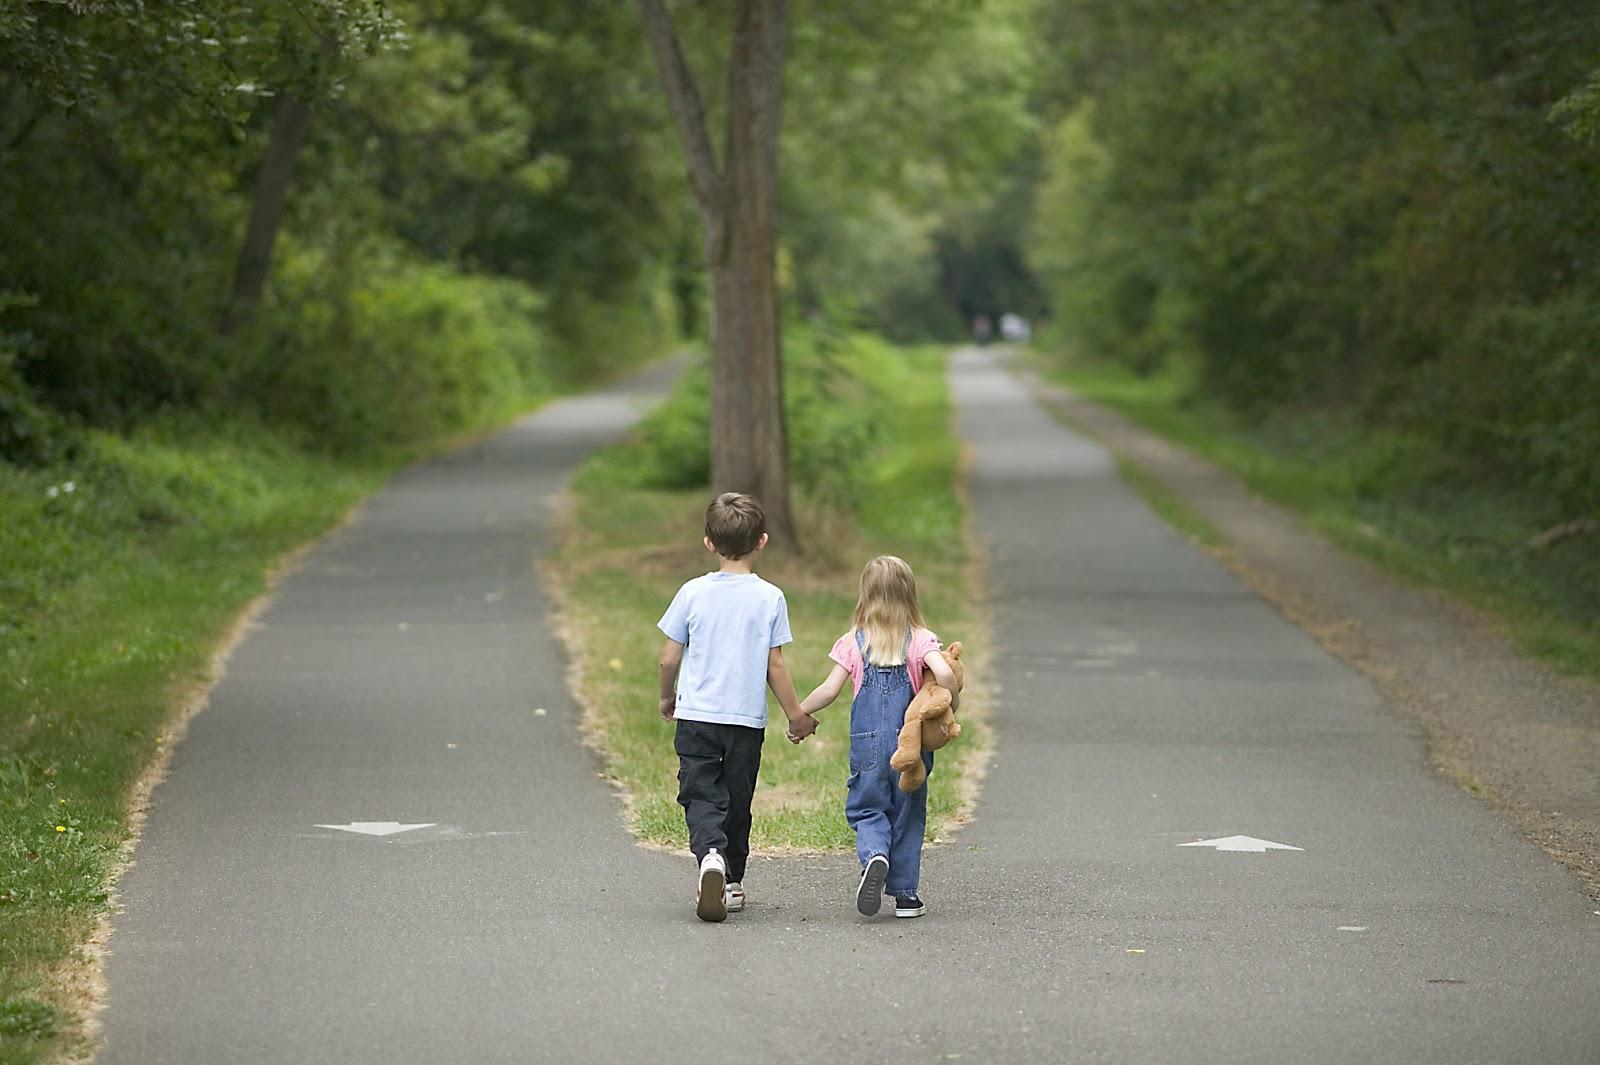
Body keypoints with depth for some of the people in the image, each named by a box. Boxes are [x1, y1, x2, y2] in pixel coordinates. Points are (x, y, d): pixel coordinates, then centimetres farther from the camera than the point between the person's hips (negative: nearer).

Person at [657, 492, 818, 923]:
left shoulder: (693, 592, -3)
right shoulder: (770, 598, -4)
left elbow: (669, 658, 2)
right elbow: (775, 666, -2)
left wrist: (667, 697, 21)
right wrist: (796, 715, 10)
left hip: (696, 715, -1)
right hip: (747, 718, 1)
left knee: (701, 797, -1)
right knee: (737, 801, 14)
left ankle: (709, 855, -29)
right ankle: (731, 883, 21)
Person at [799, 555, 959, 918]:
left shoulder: (854, 642, 0)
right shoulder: (921, 639, -2)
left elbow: (830, 690, -3)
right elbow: (944, 674, -18)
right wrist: (951, 707, -1)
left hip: (867, 742, 0)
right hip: (910, 739, 0)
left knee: (866, 810, 11)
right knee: (907, 813, 12)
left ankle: (874, 855, -21)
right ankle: (905, 894, 13)